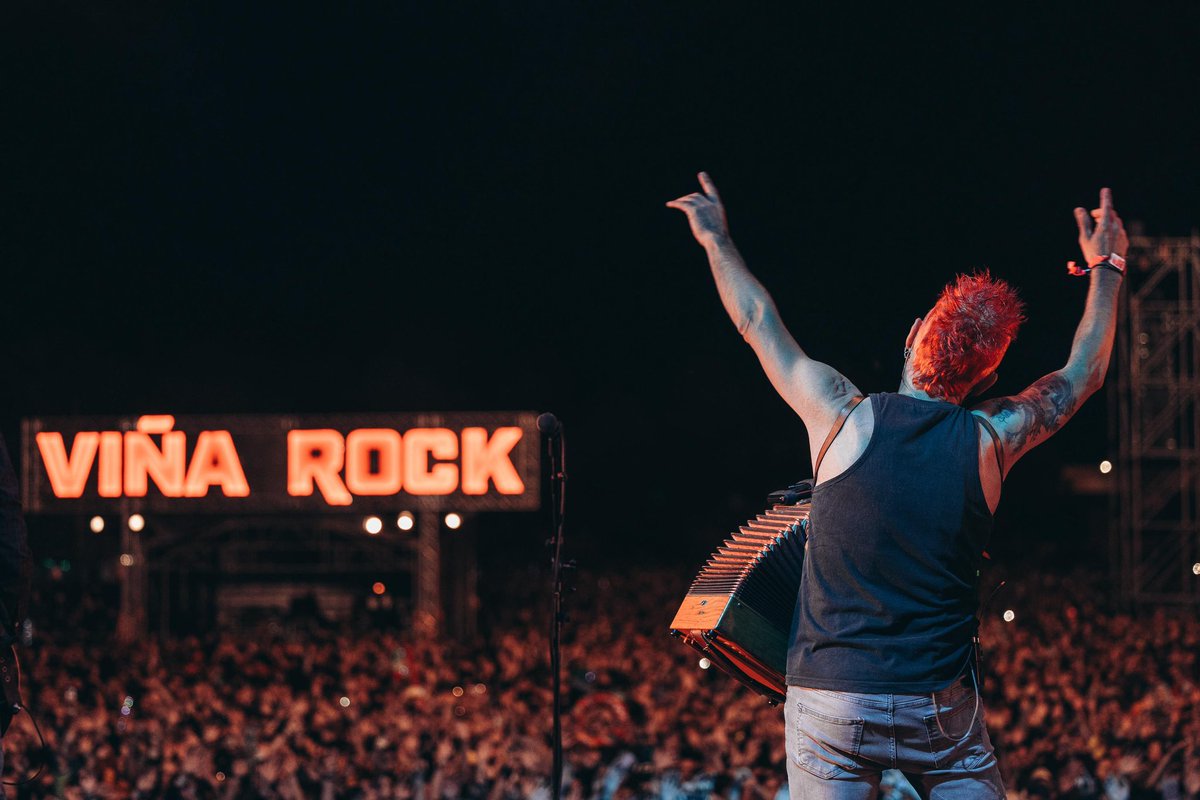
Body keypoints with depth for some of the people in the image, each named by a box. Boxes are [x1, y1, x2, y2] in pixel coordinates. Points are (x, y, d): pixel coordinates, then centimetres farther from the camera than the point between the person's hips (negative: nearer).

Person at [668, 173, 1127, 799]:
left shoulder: (846, 418, -6)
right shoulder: (988, 441, -2)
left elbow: (759, 324, 9)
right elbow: (1082, 375, 16)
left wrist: (715, 239, 25)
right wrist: (1106, 267, 30)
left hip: (830, 705, -1)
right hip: (941, 710, 1)